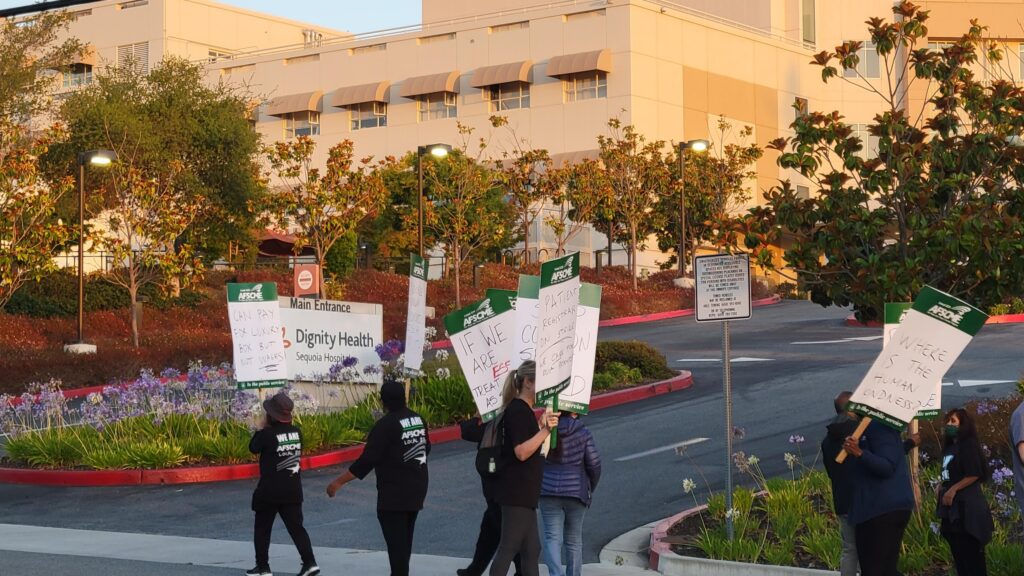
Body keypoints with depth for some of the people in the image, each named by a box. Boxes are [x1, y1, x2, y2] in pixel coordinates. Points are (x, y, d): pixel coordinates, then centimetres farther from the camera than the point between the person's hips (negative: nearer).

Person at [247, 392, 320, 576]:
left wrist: (263, 428, 10)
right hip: (293, 490, 5)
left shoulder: (267, 434, -16)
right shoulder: (296, 431, -1)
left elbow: (253, 448, 1)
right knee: (296, 527, 6)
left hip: (270, 491, -4)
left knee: (262, 530, 11)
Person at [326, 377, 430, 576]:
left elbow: (367, 460, -20)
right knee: (404, 542, 20)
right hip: (416, 489, 8)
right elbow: (426, 448, 18)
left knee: (396, 544, -5)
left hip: (394, 493, -8)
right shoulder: (418, 420, 4)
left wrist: (339, 482, -14)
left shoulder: (386, 425, -18)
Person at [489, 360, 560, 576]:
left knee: (531, 550, 12)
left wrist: (543, 427, 19)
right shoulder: (518, 410, -14)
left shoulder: (524, 410, 17)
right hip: (516, 493, -10)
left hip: (524, 493, 10)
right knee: (508, 548, -8)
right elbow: (521, 452, -23)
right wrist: (545, 430, -30)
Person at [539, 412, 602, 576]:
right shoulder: (583, 434, -6)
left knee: (552, 537, 1)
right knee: (574, 539, 14)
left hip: (548, 491, 0)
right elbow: (594, 463, -5)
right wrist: (590, 488, 11)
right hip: (576, 491, 0)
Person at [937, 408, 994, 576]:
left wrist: (953, 489, -16)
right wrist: (942, 488, 4)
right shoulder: (950, 447, 16)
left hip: (966, 505, -9)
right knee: (958, 551, 11)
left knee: (971, 551, -7)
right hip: (953, 506, 9)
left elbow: (974, 475, -17)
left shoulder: (968, 445, -9)